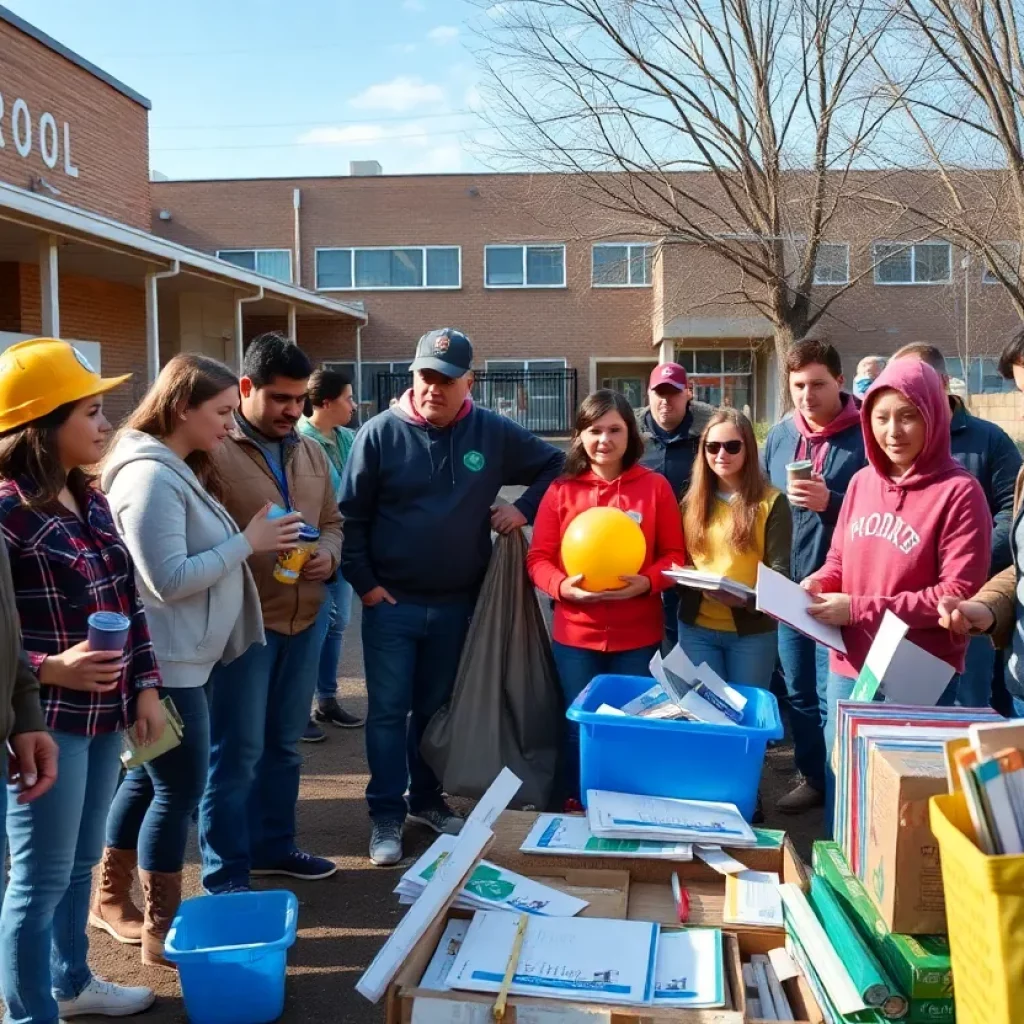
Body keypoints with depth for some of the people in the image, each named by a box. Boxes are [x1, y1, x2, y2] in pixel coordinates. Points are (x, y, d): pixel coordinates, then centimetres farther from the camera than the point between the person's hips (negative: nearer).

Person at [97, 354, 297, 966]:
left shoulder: (177, 469, 12)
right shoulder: (151, 476, -20)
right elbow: (168, 579, -25)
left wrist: (250, 544, 3)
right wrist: (248, 541, -19)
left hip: (184, 658, 10)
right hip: (165, 662, -10)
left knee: (149, 779, 19)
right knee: (179, 788, -1)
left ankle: (111, 898, 34)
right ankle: (163, 928, 13)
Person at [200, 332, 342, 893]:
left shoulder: (310, 452, 10)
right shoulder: (212, 450, -12)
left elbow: (332, 522, 17)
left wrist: (327, 555, -3)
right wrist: (253, 546, -23)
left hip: (306, 618, 7)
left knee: (283, 743, 19)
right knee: (236, 751, 2)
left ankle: (273, 845, 36)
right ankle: (226, 874, 15)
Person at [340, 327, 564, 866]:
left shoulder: (494, 432, -3)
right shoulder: (380, 433, -9)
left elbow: (555, 464, 10)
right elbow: (351, 516, -5)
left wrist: (523, 509, -4)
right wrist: (364, 583, -9)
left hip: (456, 604, 2)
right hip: (391, 602, -2)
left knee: (437, 707, 16)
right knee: (388, 711, 2)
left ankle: (426, 799, 31)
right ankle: (386, 816, 13)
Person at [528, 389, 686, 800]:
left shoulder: (655, 486, -1)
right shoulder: (561, 489, 0)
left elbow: (674, 555, 1)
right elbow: (538, 558, 0)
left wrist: (646, 582, -18)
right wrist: (563, 586, -19)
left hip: (638, 635, 0)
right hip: (576, 633, 0)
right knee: (579, 728, 10)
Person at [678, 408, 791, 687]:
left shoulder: (771, 501, -4)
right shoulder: (693, 500, 7)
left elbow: (779, 572, -8)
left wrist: (747, 600, -26)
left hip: (752, 630, -3)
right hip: (696, 628, 3)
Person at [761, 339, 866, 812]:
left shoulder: (866, 436, -9)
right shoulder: (779, 436, 7)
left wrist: (830, 502, -23)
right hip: (787, 588, 6)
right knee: (798, 693, 16)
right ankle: (811, 778, 31)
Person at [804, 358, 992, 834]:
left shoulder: (958, 492, -14)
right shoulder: (862, 482, 5)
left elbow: (958, 593, -17)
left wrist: (859, 609, -19)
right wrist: (818, 583, -7)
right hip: (849, 666, 6)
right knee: (840, 783, 18)